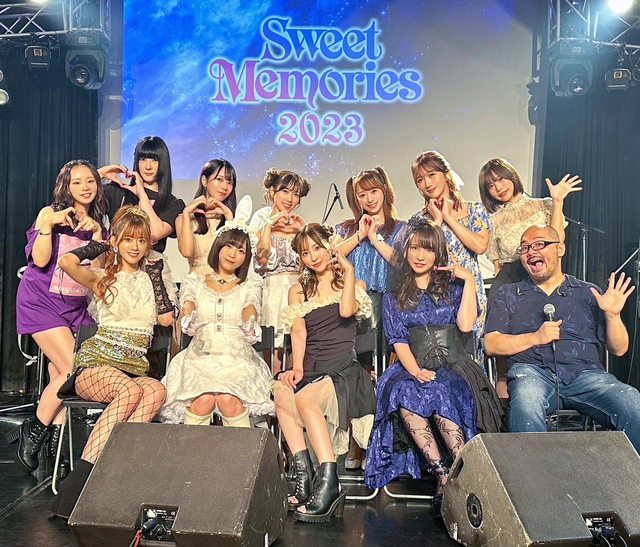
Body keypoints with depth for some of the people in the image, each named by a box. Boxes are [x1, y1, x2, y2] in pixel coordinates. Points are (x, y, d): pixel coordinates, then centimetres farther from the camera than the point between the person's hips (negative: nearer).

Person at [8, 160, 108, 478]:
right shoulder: (51, 214, -3)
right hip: (42, 302, -5)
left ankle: (53, 450, 8)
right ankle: (32, 433, 4)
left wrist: (97, 235, -8)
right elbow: (39, 259, -12)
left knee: (60, 378, 2)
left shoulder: (97, 223, 11)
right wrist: (48, 225, -21)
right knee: (72, 370, -15)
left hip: (75, 307, 5)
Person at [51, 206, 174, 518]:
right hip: (95, 364, -3)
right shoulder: (104, 280, 10)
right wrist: (100, 246, 7)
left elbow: (166, 319, 6)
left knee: (156, 390, -33)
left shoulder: (150, 277, 19)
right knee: (130, 390, -37)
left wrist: (155, 275, 9)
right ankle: (80, 479, -35)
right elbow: (67, 262, -11)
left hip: (134, 369, 3)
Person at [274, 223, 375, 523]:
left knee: (305, 398, -34)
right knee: (281, 391, -31)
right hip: (310, 367, 3)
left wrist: (348, 269, -1)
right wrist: (297, 368, -11)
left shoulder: (353, 283, 14)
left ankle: (329, 481, -33)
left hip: (343, 368, -3)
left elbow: (346, 311, -10)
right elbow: (298, 331, 6)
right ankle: (304, 472, -29)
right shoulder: (298, 291, 22)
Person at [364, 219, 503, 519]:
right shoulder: (393, 297, 16)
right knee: (404, 392, -34)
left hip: (454, 367, -1)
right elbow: (398, 340, 3)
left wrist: (469, 280, -1)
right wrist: (415, 371, -15)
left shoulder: (453, 286, 15)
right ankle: (444, 472, -33)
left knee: (440, 392, -36)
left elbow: (466, 324, -2)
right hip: (413, 368, 1)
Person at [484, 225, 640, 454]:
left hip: (586, 373, 1)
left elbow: (619, 349, 17)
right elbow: (491, 345, 8)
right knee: (526, 398, -37)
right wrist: (535, 338, -5)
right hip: (532, 371, -1)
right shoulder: (508, 294, 19)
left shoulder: (589, 293, 20)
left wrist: (612, 315, -2)